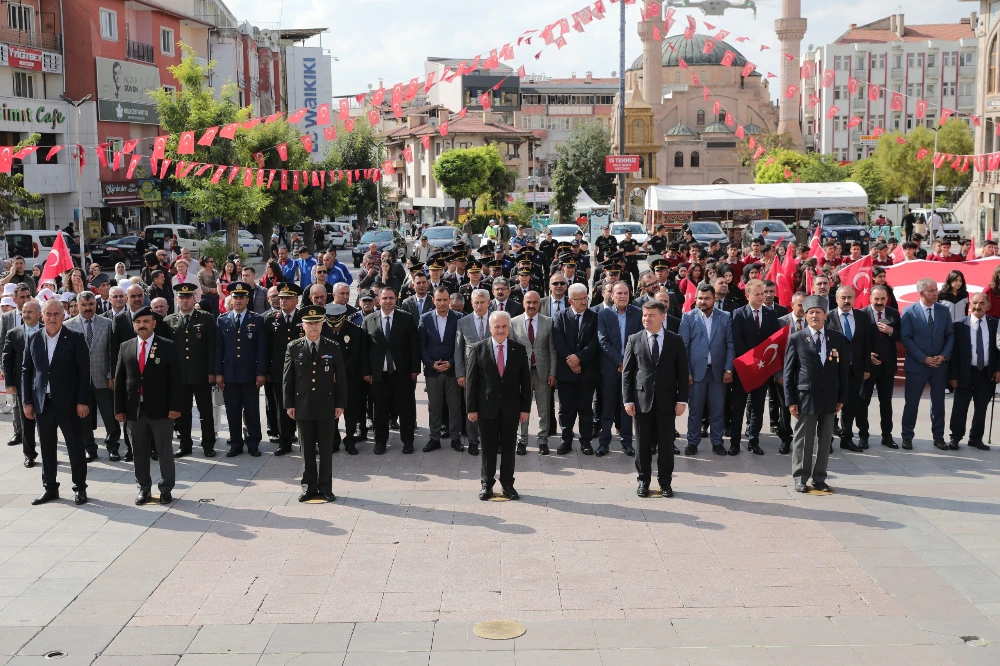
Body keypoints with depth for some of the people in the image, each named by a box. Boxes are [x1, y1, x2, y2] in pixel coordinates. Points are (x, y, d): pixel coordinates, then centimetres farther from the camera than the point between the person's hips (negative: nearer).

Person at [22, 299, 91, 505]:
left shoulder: (75, 339, -4)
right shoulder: (33, 339, 6)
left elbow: (84, 371, -6)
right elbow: (26, 371, 8)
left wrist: (83, 401, -10)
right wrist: (27, 401, 3)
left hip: (68, 403, -3)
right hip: (42, 403, 3)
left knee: (75, 447, 3)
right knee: (46, 448, 10)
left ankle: (80, 488, 15)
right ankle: (50, 488, 21)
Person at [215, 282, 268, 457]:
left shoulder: (257, 320, 2)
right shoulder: (222, 320, 7)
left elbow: (262, 348, -1)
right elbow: (218, 348, 6)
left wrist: (261, 372, -7)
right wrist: (218, 373, 0)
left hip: (250, 374, -2)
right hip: (229, 374, 2)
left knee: (252, 410, 5)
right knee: (232, 411, 7)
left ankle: (253, 443, 14)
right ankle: (236, 444, 15)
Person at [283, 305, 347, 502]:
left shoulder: (333, 347, 2)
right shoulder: (293, 348, 3)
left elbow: (340, 377, 4)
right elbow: (287, 378, 4)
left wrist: (340, 404, -1)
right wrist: (288, 404, 0)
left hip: (326, 406, 0)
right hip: (303, 406, 0)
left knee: (326, 449, 4)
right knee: (307, 449, 7)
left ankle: (325, 488, 13)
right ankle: (309, 487, 16)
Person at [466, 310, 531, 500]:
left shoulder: (519, 349, 2)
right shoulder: (478, 349, -3)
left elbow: (525, 380, 4)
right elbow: (471, 380, -2)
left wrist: (526, 407, 1)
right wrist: (471, 408, -5)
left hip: (511, 408, 1)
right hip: (487, 407, -1)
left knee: (508, 448, 8)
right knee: (488, 448, 6)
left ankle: (508, 484, 20)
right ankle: (487, 484, 18)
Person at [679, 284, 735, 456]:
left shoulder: (725, 317, 4)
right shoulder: (688, 317, 1)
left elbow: (730, 344, 4)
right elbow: (683, 346, -1)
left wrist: (729, 369, -3)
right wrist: (686, 371, -6)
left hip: (718, 371, 1)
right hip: (696, 371, -1)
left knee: (718, 410, 5)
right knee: (695, 409, 4)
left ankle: (717, 442, 16)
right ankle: (693, 442, 14)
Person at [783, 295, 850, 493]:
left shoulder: (838, 338, 6)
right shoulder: (796, 339, -2)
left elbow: (843, 370, 8)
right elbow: (788, 372, -2)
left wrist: (842, 397, 3)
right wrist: (790, 400, -7)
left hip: (829, 398, 3)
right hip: (806, 397, -3)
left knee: (825, 440, 9)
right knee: (803, 439, 2)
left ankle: (819, 478, 20)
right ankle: (800, 478, 12)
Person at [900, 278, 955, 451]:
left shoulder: (944, 310, 3)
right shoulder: (909, 312, -7)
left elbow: (950, 335, 6)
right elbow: (906, 339, -10)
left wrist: (944, 356, -8)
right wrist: (924, 359, -14)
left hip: (940, 365, 3)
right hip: (916, 365, -3)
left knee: (938, 402, 10)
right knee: (911, 402, 3)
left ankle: (938, 436, 20)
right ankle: (907, 436, 14)